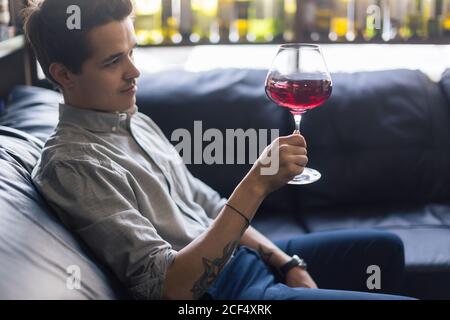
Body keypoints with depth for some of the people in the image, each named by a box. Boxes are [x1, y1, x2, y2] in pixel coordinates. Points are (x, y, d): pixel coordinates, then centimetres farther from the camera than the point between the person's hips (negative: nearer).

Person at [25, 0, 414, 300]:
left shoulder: (138, 122, 7)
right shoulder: (71, 163, -21)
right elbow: (169, 287, -27)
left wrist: (289, 262, 1)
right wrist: (256, 185, -31)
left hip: (243, 254, 9)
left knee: (385, 248, 23)